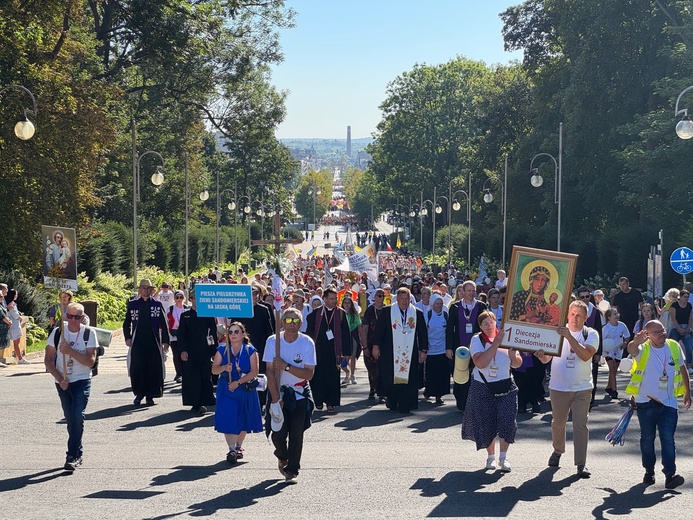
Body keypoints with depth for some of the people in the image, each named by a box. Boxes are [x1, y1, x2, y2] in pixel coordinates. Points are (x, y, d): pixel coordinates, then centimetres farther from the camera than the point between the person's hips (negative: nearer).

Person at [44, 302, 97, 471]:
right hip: (62, 382, 3)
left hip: (82, 381, -3)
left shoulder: (89, 334, -6)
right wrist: (59, 379, -10)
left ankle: (73, 456, -14)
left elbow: (91, 361, -13)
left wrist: (70, 351, -24)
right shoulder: (57, 333, -2)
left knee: (77, 416, -16)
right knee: (70, 419, 9)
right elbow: (48, 359, 1)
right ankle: (78, 453, 22)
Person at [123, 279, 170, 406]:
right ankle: (139, 395, 7)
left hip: (153, 342, 0)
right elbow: (127, 323, 12)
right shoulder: (132, 304, 7)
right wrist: (128, 337, -1)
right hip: (137, 342, 0)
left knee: (153, 368, 0)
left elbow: (163, 324, 6)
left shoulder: (157, 305, 6)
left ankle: (150, 395, 9)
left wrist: (165, 341, 1)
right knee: (137, 368, -4)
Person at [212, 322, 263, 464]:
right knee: (228, 419, -11)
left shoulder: (250, 351, -2)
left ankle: (238, 446, 28)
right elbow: (214, 369, 1)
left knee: (243, 420, 9)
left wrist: (238, 382, -19)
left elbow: (255, 371, -10)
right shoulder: (222, 350, 3)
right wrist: (224, 368, -20)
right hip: (226, 389, 0)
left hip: (245, 389, 0)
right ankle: (231, 450, -13)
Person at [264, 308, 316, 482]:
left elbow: (309, 374, -12)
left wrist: (286, 366, -24)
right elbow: (270, 372, -9)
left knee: (296, 433, -6)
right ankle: (282, 457, 26)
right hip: (279, 390, 0)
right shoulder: (273, 342, -8)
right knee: (278, 433, -6)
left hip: (300, 393, 0)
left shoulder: (307, 343, -10)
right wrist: (275, 397, -17)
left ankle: (292, 470, 7)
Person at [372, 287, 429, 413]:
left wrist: (423, 350, 3)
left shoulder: (418, 313, 4)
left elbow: (422, 333, 7)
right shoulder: (387, 312, 0)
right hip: (391, 353, -1)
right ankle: (391, 401, 18)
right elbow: (379, 329, 1)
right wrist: (376, 346, -5)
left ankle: (405, 405, 3)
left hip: (410, 353, 1)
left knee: (407, 378, -2)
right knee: (391, 378, 2)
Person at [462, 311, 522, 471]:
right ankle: (491, 456, 23)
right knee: (486, 423, 4)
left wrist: (513, 354, -19)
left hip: (505, 386, 1)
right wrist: (496, 344, -24)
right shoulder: (477, 340, -6)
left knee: (507, 421, -10)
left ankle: (503, 457, 3)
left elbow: (517, 364, 4)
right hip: (483, 389, -1)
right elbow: (480, 363, -23)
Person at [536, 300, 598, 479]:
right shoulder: (557, 331, 2)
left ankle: (581, 464, -4)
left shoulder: (591, 334, -2)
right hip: (558, 387, 2)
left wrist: (569, 337, -27)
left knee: (580, 425, -7)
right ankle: (557, 451, 38)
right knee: (558, 423, 14)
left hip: (582, 388, -2)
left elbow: (586, 355, -19)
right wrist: (541, 355, -23)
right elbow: (546, 359, 1)